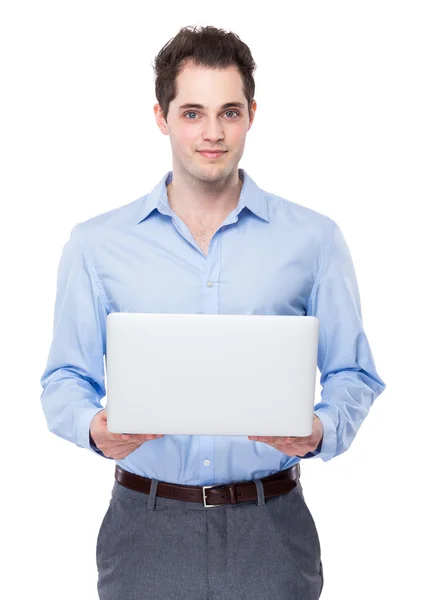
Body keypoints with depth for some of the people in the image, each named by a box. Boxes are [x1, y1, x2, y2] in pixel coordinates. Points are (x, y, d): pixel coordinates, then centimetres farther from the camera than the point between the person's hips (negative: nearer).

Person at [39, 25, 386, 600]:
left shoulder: (313, 238, 2)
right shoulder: (96, 244, 3)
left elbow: (352, 374, 4)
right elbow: (66, 378, 5)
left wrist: (320, 432, -16)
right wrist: (94, 427, -16)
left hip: (270, 528, 0)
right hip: (146, 524, 1)